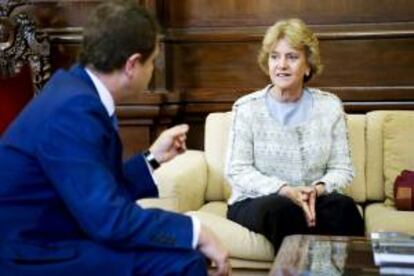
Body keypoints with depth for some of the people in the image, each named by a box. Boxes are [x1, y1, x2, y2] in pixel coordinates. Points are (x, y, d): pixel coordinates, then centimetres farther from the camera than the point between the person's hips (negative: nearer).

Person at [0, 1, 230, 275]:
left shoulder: (76, 91, 6)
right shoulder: (73, 108, -22)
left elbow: (100, 192, 11)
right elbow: (108, 219, -26)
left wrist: (153, 158, 18)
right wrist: (196, 231, -18)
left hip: (49, 240, 10)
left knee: (180, 246, 11)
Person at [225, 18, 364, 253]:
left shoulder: (330, 106, 7)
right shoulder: (247, 108, 0)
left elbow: (342, 168, 4)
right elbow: (237, 171, -6)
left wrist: (317, 189, -19)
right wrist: (285, 190, -21)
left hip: (314, 200, 2)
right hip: (255, 202, -1)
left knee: (343, 206, -30)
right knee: (280, 209, -35)